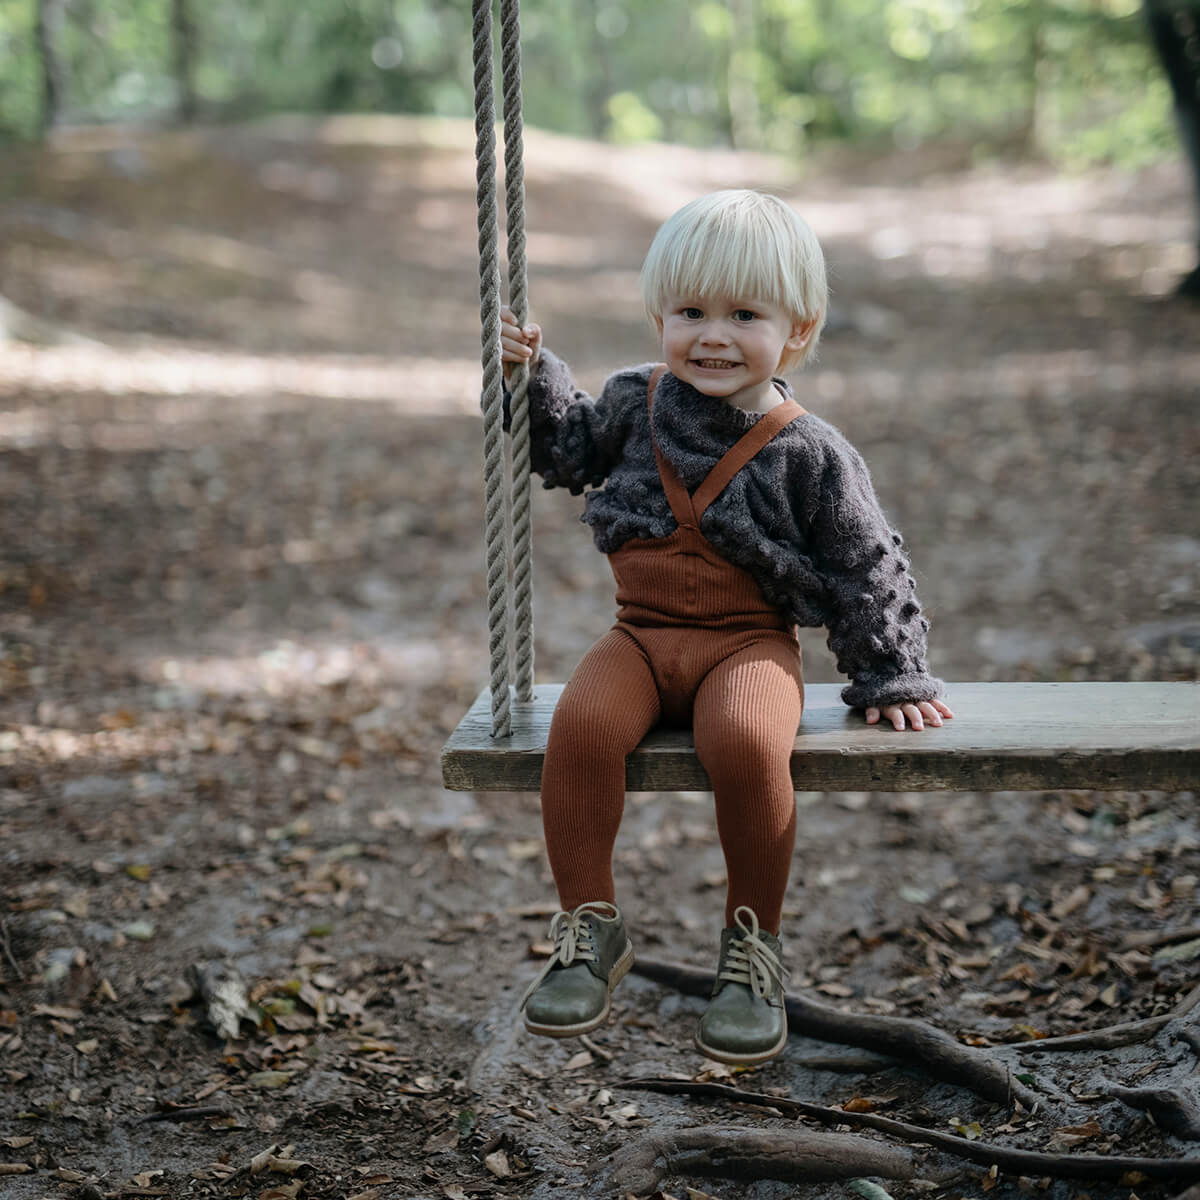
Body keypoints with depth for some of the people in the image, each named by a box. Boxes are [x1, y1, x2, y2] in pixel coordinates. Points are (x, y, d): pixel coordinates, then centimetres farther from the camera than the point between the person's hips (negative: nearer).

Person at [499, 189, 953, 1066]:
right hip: (643, 634, 3)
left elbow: (866, 572, 3)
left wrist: (892, 678, 4)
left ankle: (754, 944, -13)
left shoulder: (807, 454, -4)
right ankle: (590, 928, -11)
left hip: (751, 642, -3)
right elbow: (569, 447, 26)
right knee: (582, 724, -28)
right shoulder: (635, 404, 6)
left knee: (747, 742, -35)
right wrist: (532, 376, 11)